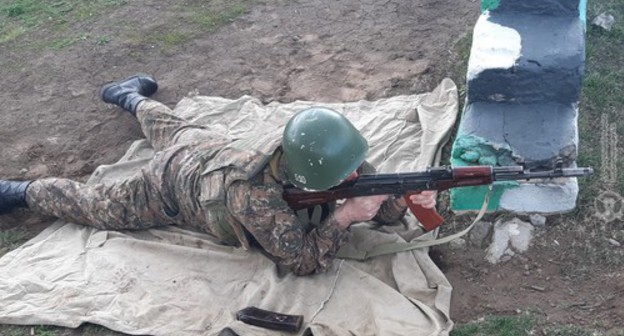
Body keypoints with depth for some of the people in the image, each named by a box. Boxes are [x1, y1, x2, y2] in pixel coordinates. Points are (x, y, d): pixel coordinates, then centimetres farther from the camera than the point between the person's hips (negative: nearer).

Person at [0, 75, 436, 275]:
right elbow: (303, 261, -37)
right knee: (98, 207, 14)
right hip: (177, 184, -6)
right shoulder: (255, 196, -48)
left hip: (213, 149, 6)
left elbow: (380, 205, -18)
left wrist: (407, 199, -39)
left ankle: (132, 95, 64)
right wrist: (343, 217, -47)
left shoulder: (309, 149, -30)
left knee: (172, 130, 37)